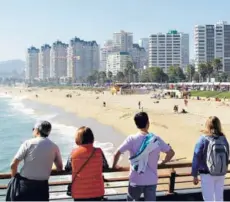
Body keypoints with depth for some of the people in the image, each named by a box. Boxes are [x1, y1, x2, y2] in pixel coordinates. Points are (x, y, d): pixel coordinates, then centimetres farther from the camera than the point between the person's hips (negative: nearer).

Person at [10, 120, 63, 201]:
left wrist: (14, 177, 11)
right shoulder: (54, 147, 2)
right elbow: (60, 168, 11)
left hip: (26, 184, -2)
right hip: (42, 185, 3)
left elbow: (13, 165, -7)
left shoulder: (28, 143, -6)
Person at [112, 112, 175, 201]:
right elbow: (171, 153, 3)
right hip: (152, 180, 2)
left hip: (136, 180, -2)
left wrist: (114, 166, 7)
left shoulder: (132, 139, -11)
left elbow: (117, 153, -12)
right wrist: (162, 163, 20)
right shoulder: (156, 139, -4)